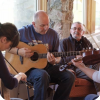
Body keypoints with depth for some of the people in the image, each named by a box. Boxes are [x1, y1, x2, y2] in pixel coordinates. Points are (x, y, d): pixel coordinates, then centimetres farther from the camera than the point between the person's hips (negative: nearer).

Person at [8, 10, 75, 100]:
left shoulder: (53, 34, 5)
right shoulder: (23, 32, -4)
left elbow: (58, 57, 10)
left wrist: (54, 60, -15)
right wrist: (18, 51, -18)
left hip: (47, 67, 4)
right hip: (28, 67, -4)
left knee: (70, 76, -16)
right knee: (43, 75, -37)